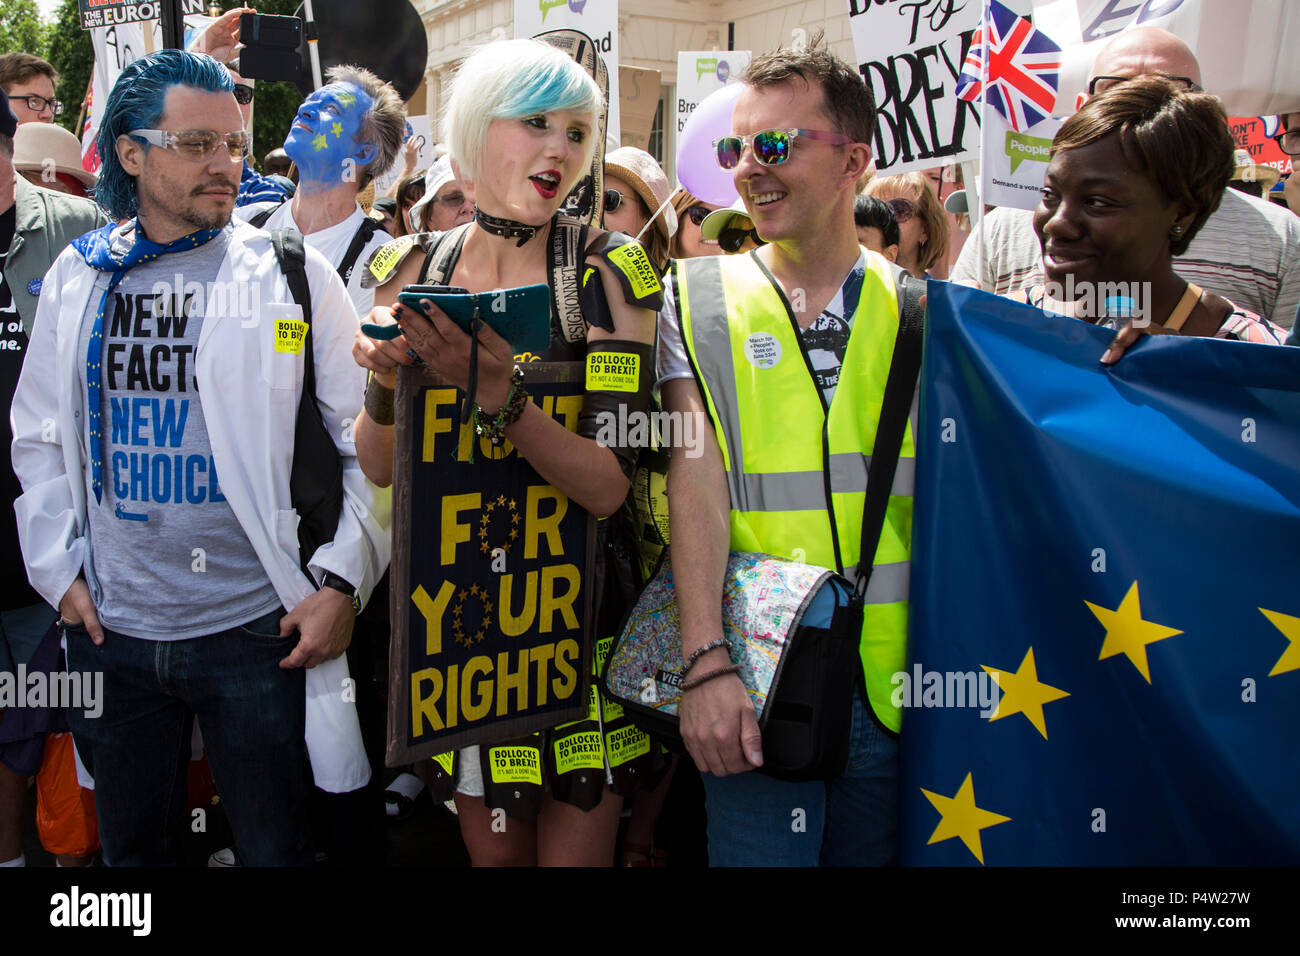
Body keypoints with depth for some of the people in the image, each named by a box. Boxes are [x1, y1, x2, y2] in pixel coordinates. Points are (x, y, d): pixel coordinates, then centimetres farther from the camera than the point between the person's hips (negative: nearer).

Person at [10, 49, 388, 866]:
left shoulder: (295, 274, -4)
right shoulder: (77, 276, 6)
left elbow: (366, 440, -5)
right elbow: (40, 436, 13)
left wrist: (342, 582, -11)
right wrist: (59, 570, 5)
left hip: (257, 630, -3)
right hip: (109, 629, 4)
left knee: (277, 846, 10)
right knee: (133, 847, 20)